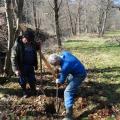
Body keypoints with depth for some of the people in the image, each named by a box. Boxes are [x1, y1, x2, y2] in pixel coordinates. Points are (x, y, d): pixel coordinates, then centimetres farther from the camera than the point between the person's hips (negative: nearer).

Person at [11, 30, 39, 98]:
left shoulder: (33, 44, 1)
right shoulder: (17, 45, -16)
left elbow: (35, 55, 13)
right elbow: (13, 58, -17)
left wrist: (35, 65, 16)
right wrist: (16, 69, -23)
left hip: (30, 66, 4)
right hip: (22, 67, -4)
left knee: (32, 80, 12)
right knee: (23, 81, 8)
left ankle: (33, 91, 33)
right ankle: (25, 92, 28)